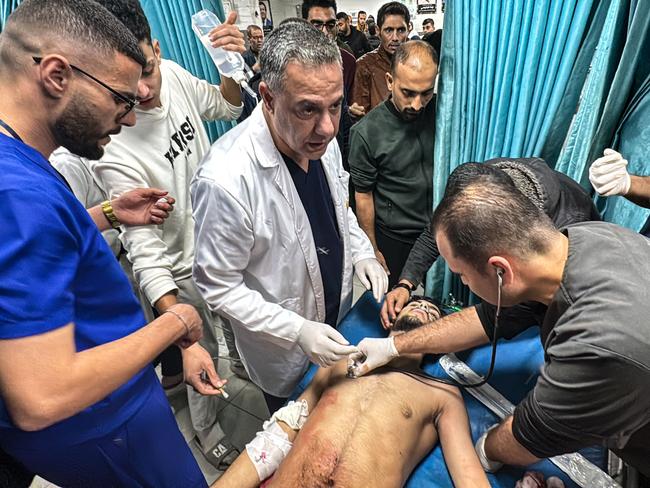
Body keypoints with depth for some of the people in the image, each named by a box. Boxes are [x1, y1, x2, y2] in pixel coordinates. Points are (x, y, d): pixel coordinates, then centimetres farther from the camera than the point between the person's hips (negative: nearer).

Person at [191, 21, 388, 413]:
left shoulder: (322, 141, -12)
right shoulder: (226, 179, -35)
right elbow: (219, 287, -24)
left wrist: (362, 253, -7)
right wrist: (298, 330, -28)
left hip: (340, 318, 6)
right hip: (284, 352, -5)